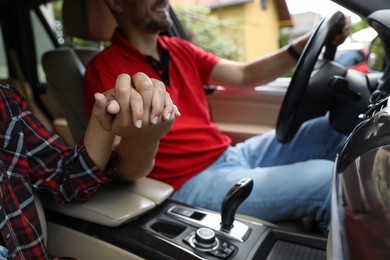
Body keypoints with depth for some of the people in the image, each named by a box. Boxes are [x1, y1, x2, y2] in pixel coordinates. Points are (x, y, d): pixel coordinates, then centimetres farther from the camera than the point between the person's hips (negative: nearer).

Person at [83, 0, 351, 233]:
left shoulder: (179, 50, 11)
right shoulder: (104, 71, -10)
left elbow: (245, 75, 9)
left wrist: (307, 43, 0)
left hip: (232, 154, 8)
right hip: (194, 183, -8)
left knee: (333, 129, 5)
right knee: (326, 180, -21)